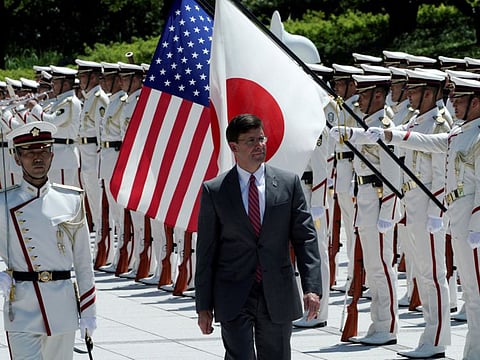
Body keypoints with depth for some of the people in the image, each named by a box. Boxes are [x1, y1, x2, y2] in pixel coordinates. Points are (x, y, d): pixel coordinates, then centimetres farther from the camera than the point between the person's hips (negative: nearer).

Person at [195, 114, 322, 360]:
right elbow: (206, 252, 2)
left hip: (278, 298, 2)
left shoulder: (288, 183, 4)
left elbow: (305, 237, 2)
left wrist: (312, 287, -9)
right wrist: (204, 306, 0)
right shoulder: (214, 191, 0)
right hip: (234, 298, -2)